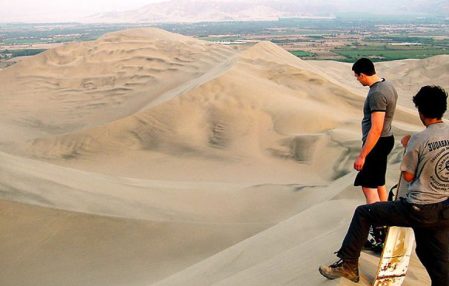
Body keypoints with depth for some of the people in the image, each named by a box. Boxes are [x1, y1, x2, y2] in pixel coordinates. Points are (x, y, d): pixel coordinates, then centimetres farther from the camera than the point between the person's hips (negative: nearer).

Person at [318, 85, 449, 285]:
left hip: (419, 210, -6)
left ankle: (348, 265, 14)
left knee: (363, 213, 9)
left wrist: (407, 147, 6)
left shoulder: (418, 140, -15)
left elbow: (408, 176, -6)